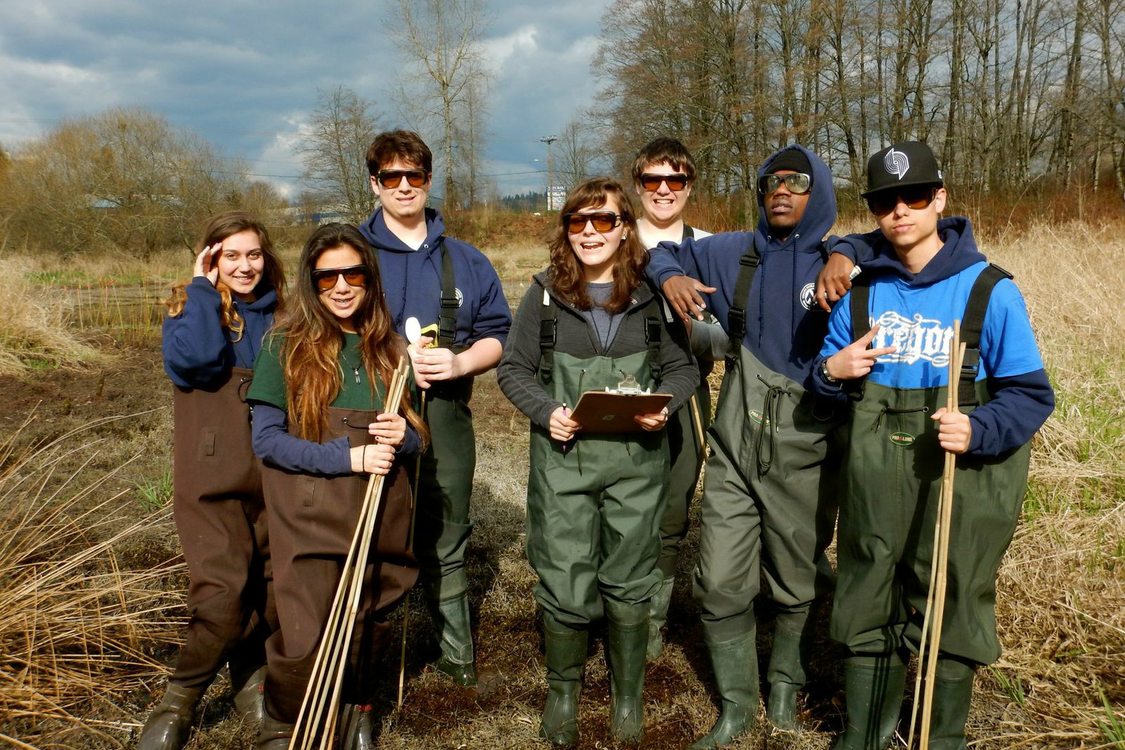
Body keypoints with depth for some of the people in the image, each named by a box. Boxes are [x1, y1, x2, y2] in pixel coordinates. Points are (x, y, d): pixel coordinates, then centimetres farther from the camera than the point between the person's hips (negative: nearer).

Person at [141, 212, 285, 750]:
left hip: (274, 476, 4)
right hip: (214, 477, -3)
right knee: (223, 594, -13)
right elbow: (194, 357, -22)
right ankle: (179, 701, 10)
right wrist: (203, 288, -12)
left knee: (271, 592, 9)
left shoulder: (280, 313, 9)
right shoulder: (190, 307, 1)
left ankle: (250, 677, 34)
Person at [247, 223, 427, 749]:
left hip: (380, 516, 4)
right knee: (305, 643, -4)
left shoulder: (389, 349, 7)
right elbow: (266, 439, -8)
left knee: (368, 627, 13)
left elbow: (415, 436, 13)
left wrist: (402, 438, -11)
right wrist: (350, 457, -17)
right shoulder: (286, 345, -4)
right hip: (311, 520, -3)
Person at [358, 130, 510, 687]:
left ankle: (456, 654, 28)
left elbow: (497, 336, 11)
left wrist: (459, 362, -9)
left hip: (445, 420, 2)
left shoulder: (466, 261, 13)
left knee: (445, 546, 13)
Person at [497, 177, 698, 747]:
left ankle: (627, 695, 32)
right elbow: (513, 368, 5)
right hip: (563, 458, 0)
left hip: (636, 458, 1)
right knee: (565, 585, 3)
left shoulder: (652, 293, 3)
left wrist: (663, 406, -12)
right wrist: (547, 412, -12)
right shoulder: (545, 294, 2)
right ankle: (563, 690, 29)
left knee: (629, 582, 10)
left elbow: (682, 368, 8)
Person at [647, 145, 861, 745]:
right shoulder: (732, 253, 6)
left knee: (796, 584, 13)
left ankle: (786, 682, 40)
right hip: (734, 447, 2)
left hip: (804, 453, -1)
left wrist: (846, 257, -18)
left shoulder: (836, 265, -1)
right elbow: (662, 253, 17)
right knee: (721, 584, 3)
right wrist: (670, 276, -5)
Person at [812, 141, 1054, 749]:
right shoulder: (858, 287, 3)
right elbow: (829, 370, 13)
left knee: (950, 611, 12)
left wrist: (978, 430, -26)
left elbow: (1030, 396, -7)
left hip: (960, 479, -3)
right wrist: (832, 371, -11)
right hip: (875, 477, 3)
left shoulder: (989, 290, -8)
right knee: (868, 608, 14)